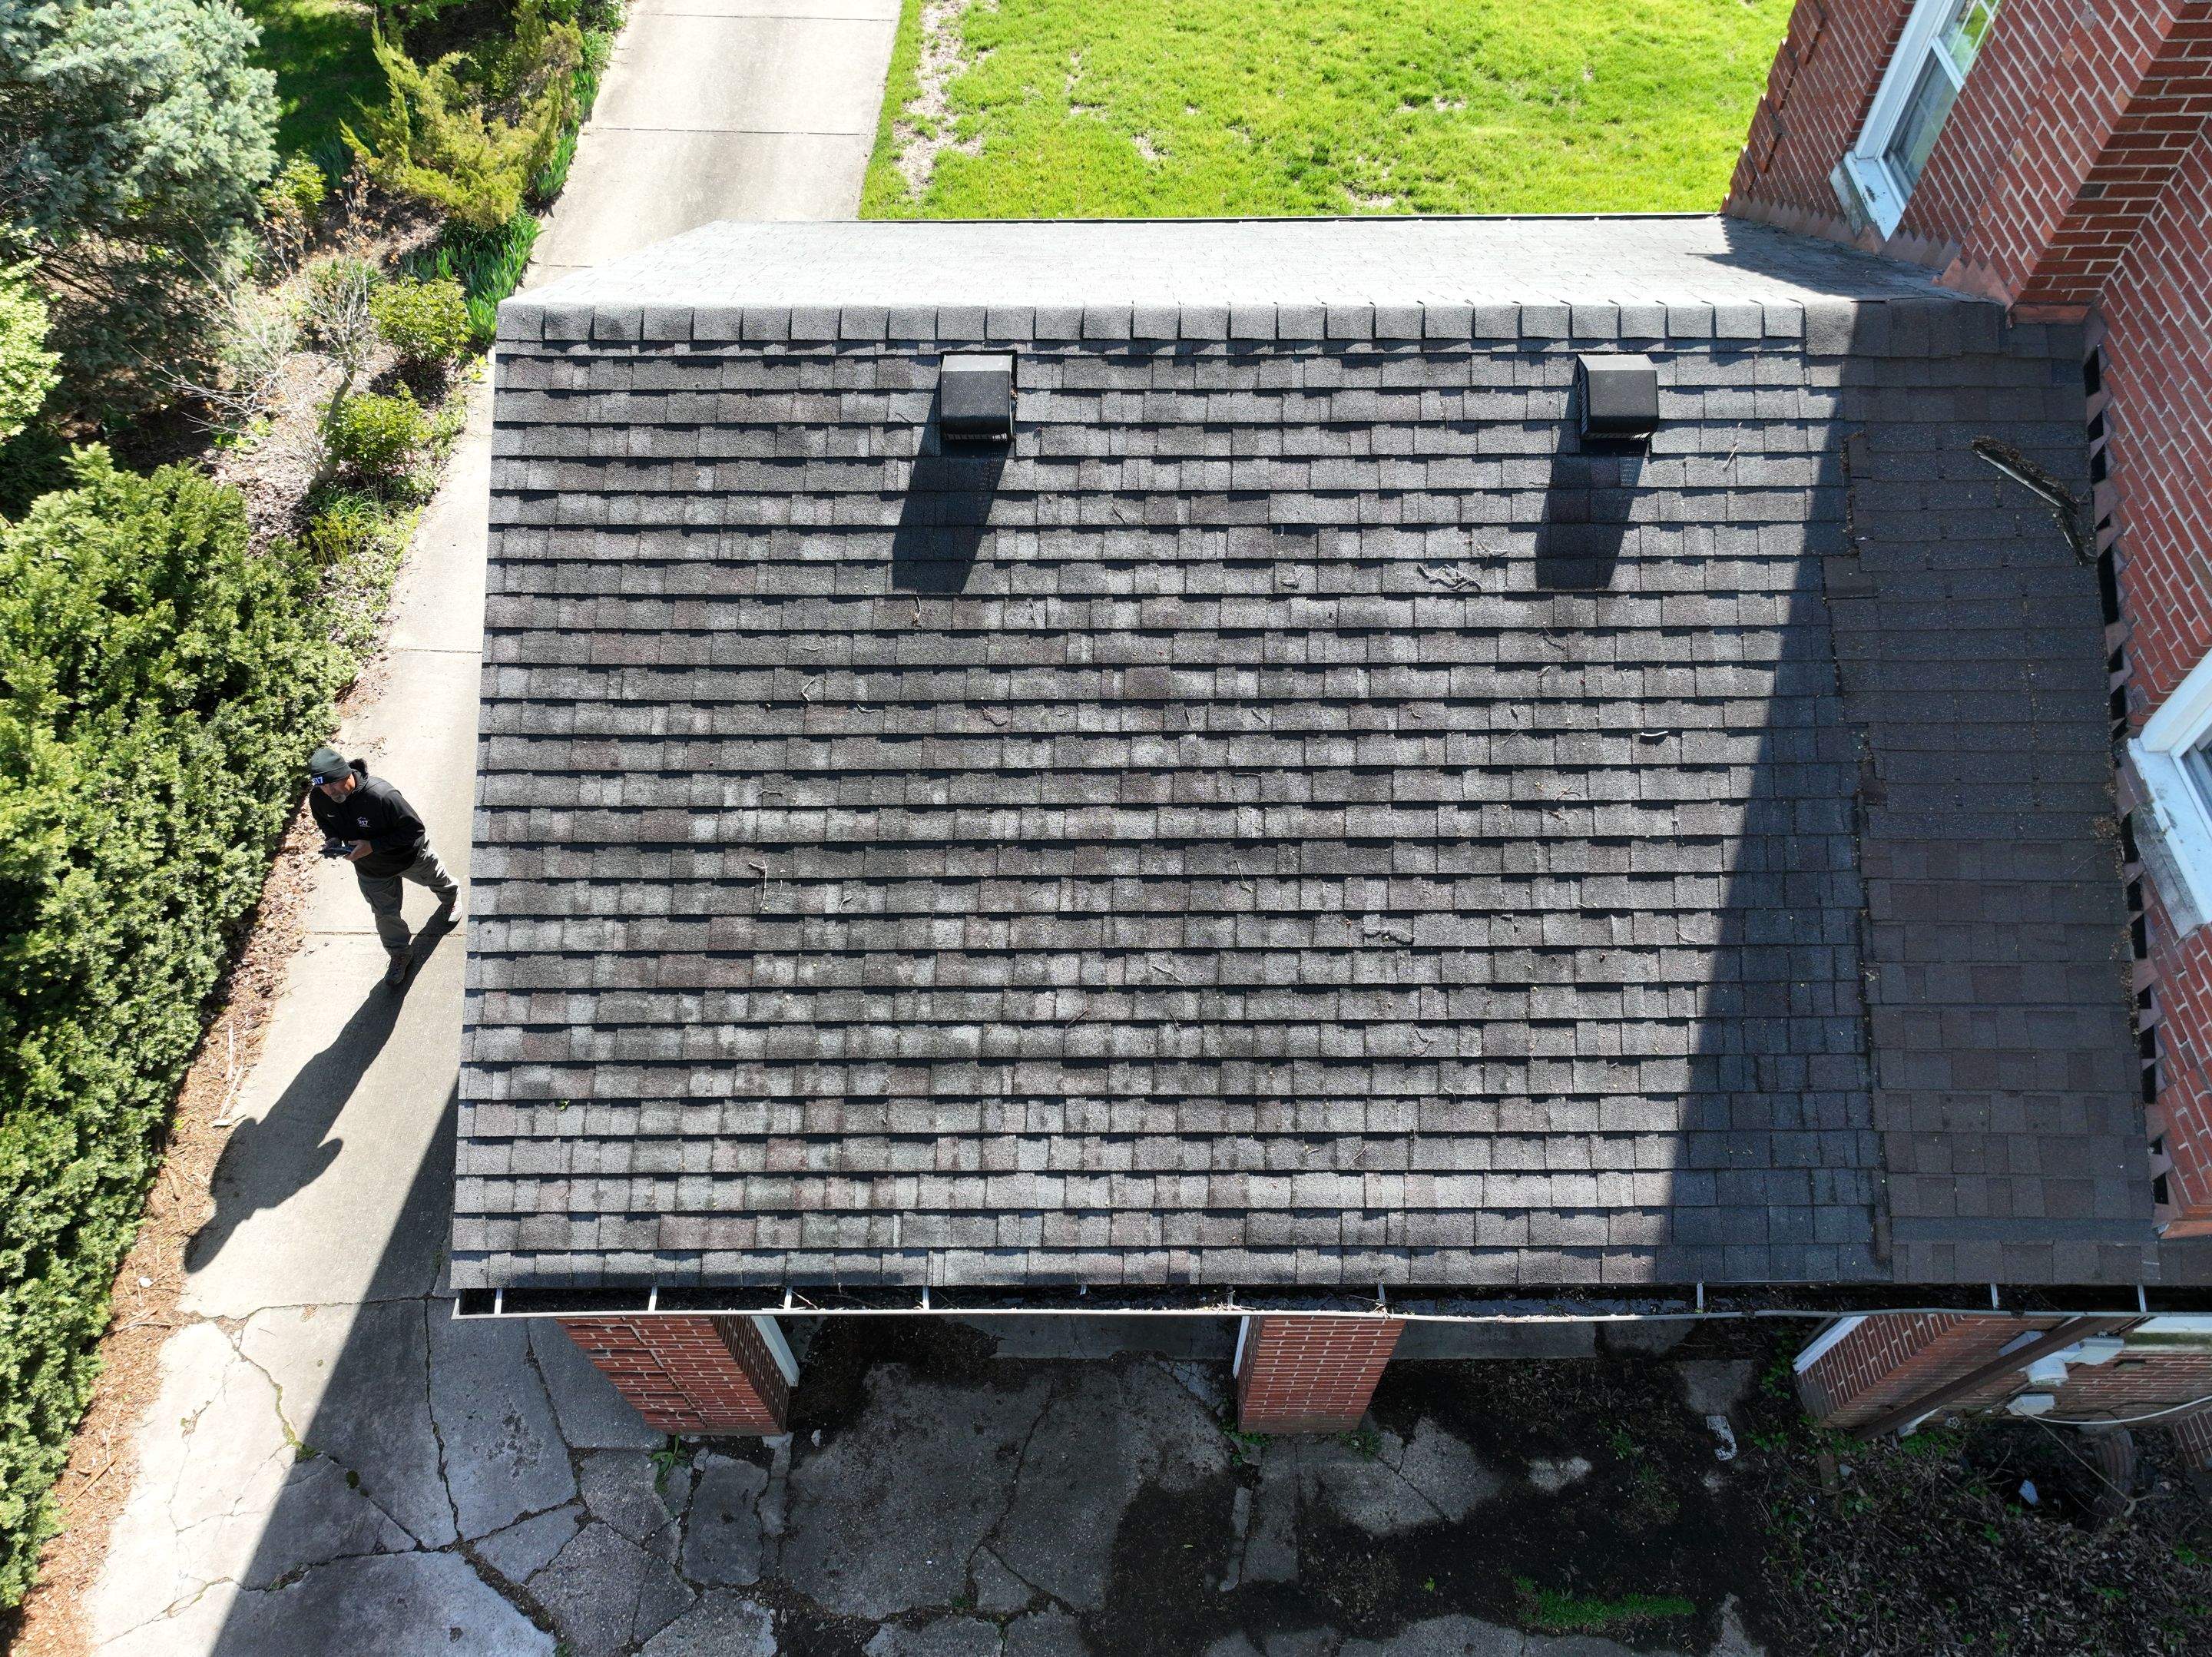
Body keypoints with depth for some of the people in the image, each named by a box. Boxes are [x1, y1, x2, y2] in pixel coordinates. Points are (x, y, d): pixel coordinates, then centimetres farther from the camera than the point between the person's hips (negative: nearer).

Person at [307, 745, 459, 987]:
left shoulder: (381, 795, -43)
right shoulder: (318, 799, -24)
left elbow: (415, 830, -35)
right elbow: (326, 823, 0)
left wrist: (372, 846, -39)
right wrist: (332, 839, -22)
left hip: (409, 856, -3)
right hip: (370, 869, 3)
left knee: (435, 879, 30)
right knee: (385, 913, 17)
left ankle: (451, 897, 65)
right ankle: (400, 955, 43)